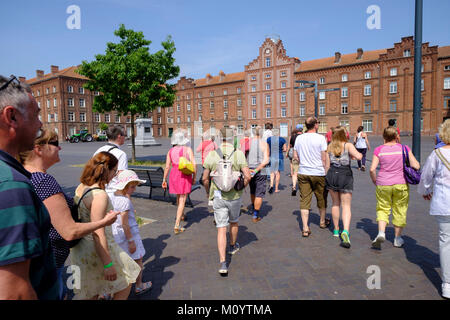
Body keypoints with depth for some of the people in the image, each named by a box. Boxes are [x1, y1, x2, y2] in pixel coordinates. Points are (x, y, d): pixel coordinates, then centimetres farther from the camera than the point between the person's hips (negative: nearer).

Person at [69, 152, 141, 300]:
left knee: (93, 290, 26)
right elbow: (98, 234, -28)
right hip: (98, 249, -9)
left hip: (82, 247, 9)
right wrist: (108, 264, -23)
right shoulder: (100, 195, -27)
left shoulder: (80, 187, 1)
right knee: (126, 283, 14)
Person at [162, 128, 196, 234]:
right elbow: (194, 164, -12)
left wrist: (164, 180, 10)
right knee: (182, 201, 1)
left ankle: (182, 215, 48)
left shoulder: (170, 151, 4)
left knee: (178, 197, 26)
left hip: (174, 175, 4)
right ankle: (177, 226, -4)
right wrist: (194, 177, 0)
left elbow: (167, 167, 2)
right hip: (185, 176, -4)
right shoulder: (188, 149, -6)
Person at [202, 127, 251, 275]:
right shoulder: (239, 154, -10)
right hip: (235, 196, 0)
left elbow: (205, 178, -3)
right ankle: (233, 246, 48)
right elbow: (247, 176, -15)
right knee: (234, 222, 26)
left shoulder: (212, 155, -6)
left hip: (218, 197, 0)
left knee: (221, 229, 3)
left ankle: (222, 263, -4)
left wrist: (208, 192, 15)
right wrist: (241, 188, 4)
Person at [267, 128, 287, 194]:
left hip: (272, 157, 1)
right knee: (277, 173, 8)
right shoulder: (282, 139, -2)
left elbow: (268, 149, 2)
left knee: (272, 172, 11)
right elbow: (285, 149, -1)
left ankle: (271, 185, -11)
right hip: (279, 157, -1)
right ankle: (276, 189, 12)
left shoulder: (269, 139, 1)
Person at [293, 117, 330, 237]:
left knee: (304, 200, 5)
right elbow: (324, 158, -9)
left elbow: (295, 156, 7)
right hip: (318, 173, -3)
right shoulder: (320, 138, -10)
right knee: (321, 198, 18)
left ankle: (305, 228, 4)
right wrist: (327, 173, 0)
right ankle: (323, 221, 37)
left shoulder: (299, 138, 3)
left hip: (303, 173, 3)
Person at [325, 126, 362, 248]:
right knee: (346, 206, 0)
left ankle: (336, 230, 25)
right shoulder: (348, 145, -3)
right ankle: (345, 231, -18)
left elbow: (327, 163, 6)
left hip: (331, 175, 3)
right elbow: (358, 156, -17)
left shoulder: (329, 147, 7)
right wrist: (359, 154, 6)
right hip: (345, 176, -3)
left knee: (335, 204, 17)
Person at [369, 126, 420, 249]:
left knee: (383, 209, 12)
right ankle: (398, 238, 23)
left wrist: (375, 181, 7)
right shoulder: (404, 148, -3)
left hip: (383, 185, 0)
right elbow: (416, 166, -6)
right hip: (401, 184, 0)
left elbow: (372, 169, -8)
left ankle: (381, 232, -8)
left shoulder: (379, 150, -3)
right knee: (400, 211, 13)